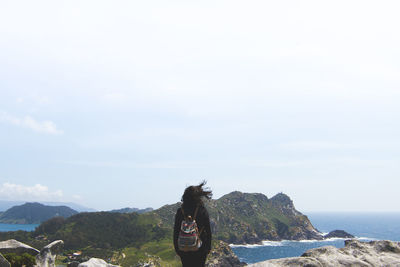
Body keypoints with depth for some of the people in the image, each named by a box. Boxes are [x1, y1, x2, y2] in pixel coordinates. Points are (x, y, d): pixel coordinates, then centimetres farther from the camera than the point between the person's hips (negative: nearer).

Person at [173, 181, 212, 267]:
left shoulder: (180, 212, -6)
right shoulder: (203, 211, -9)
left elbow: (176, 231, -1)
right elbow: (208, 231, -5)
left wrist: (177, 248, 9)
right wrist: (208, 247, 6)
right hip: (200, 249, -1)